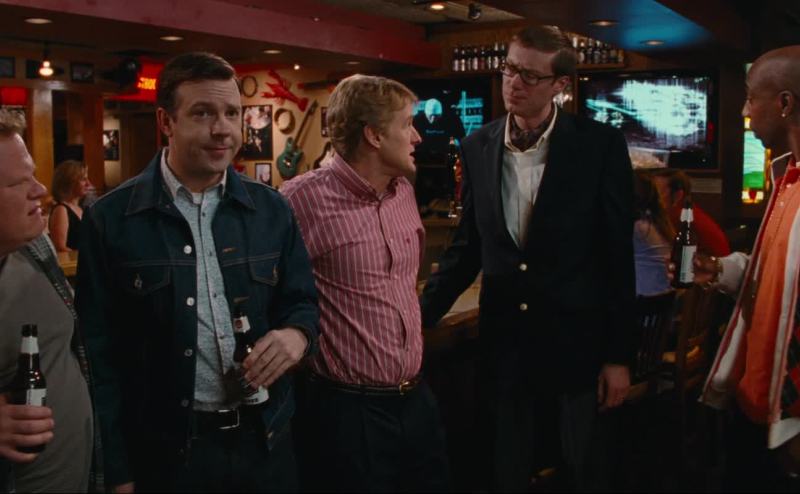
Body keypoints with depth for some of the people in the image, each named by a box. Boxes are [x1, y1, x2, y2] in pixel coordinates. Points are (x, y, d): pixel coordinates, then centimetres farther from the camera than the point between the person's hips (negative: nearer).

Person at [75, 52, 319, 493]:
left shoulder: (271, 210, 3)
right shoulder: (110, 219, -7)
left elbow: (302, 302, 9)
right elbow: (100, 352, -5)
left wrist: (297, 334, -15)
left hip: (265, 439, 3)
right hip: (165, 450, -3)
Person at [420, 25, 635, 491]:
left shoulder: (600, 145, -9)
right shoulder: (478, 147, 2)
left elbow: (617, 256, -7)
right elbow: (468, 246, 9)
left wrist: (619, 355, -7)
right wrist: (420, 316, 3)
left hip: (575, 344, -3)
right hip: (504, 344, 3)